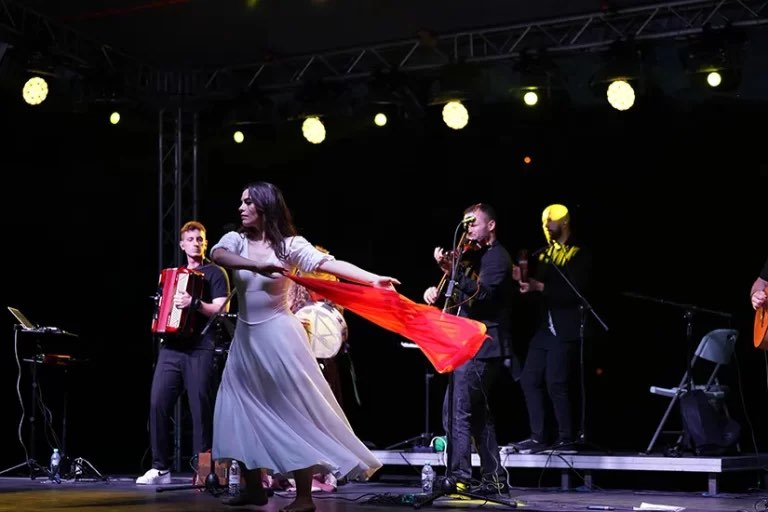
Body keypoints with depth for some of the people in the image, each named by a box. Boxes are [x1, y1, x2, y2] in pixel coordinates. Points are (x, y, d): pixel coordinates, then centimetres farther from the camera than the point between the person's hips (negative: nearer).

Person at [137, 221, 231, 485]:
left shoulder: (216, 273, 4)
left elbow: (221, 310, -8)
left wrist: (194, 303, -22)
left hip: (200, 348, -5)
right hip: (171, 346, 6)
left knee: (201, 408, -6)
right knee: (158, 403, -4)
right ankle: (160, 468, 3)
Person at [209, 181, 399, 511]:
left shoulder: (289, 245, -8)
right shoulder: (236, 240, 3)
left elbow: (329, 263, -20)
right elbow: (217, 255, -19)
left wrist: (372, 279, -34)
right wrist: (257, 266, -35)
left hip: (278, 337, -5)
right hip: (245, 340, 6)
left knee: (295, 414, -5)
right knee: (242, 413, 8)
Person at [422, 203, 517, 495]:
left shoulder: (497, 257, -8)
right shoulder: (476, 257, 21)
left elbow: (482, 293, -23)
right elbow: (461, 296, 18)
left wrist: (454, 272, -32)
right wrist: (437, 291, -1)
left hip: (481, 347, -10)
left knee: (457, 412, -16)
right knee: (477, 413, 13)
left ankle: (459, 479, -17)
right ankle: (494, 480, 18)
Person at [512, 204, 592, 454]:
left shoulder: (579, 254, -6)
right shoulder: (546, 253, 17)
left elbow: (574, 291, -18)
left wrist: (540, 287, -23)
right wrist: (524, 280, -3)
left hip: (565, 330, -8)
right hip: (544, 327, 8)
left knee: (556, 383, -9)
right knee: (530, 380, 3)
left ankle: (566, 438, 3)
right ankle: (539, 437, 7)